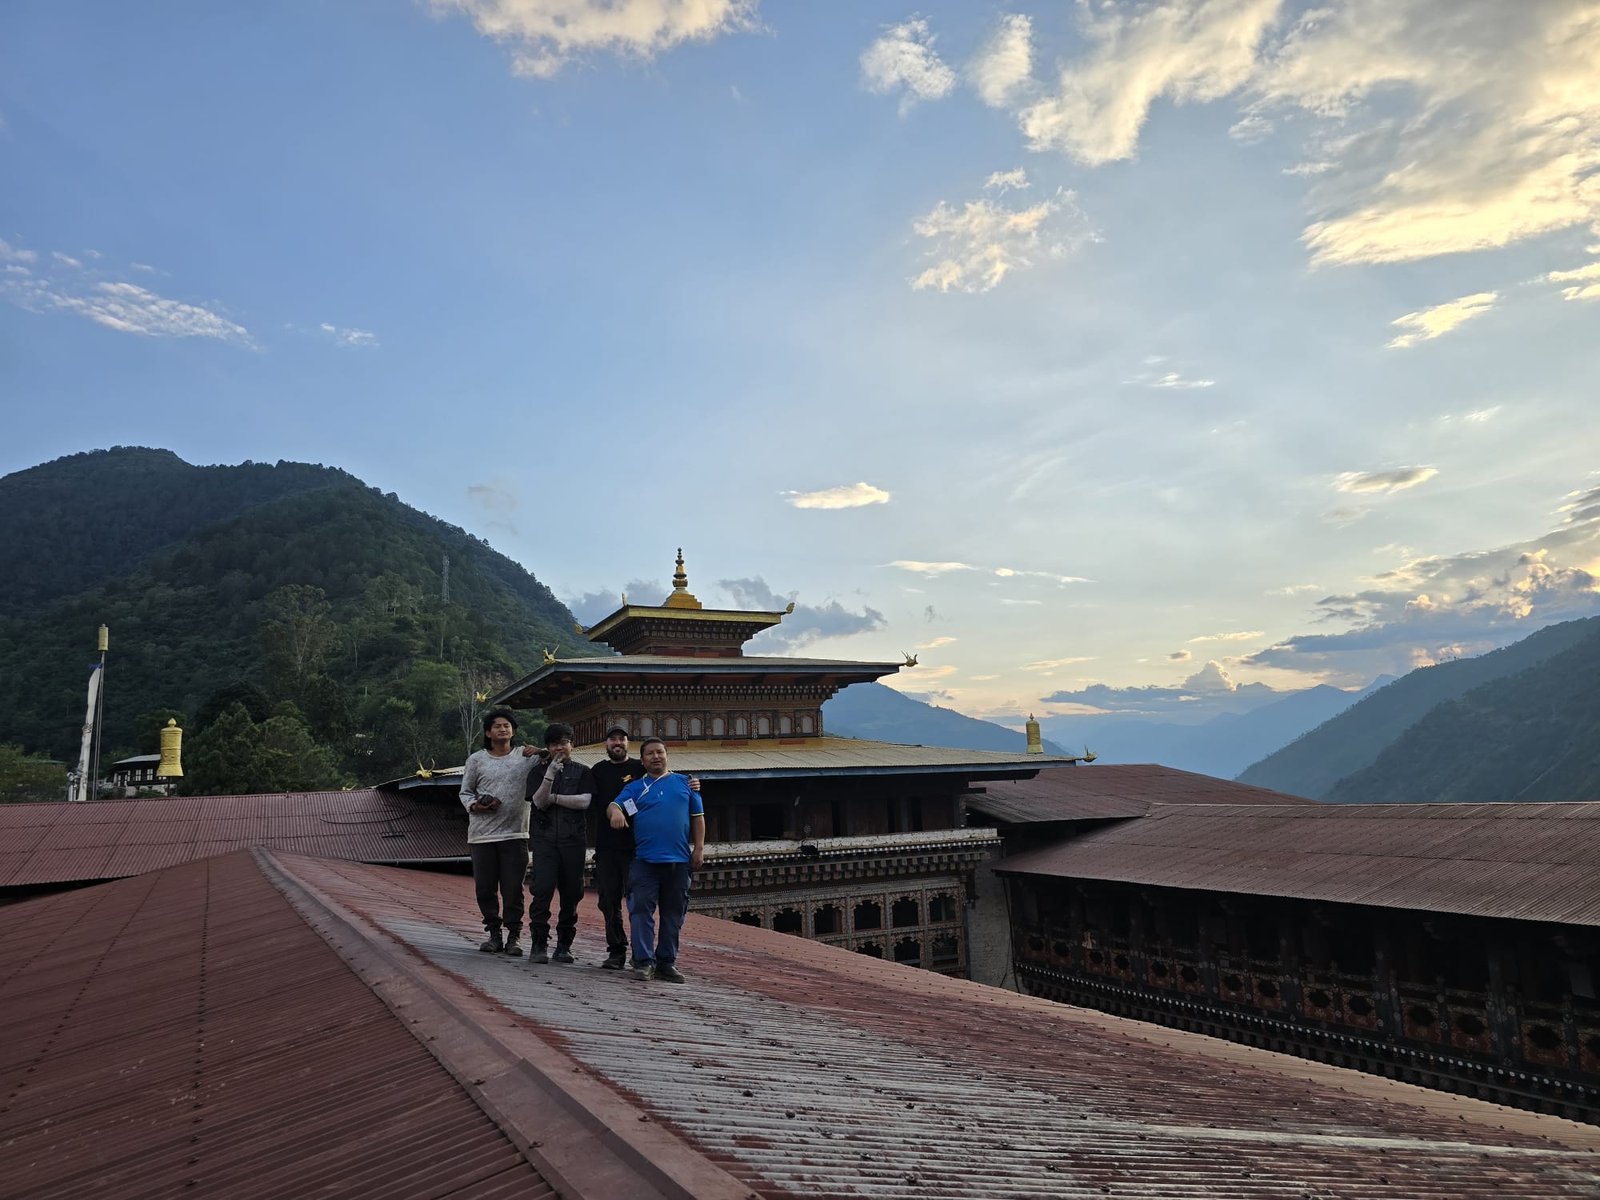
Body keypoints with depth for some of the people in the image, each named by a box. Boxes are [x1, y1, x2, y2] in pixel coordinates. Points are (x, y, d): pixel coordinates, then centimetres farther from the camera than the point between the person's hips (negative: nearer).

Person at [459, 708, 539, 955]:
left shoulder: (526, 759, 6)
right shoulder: (476, 759, 9)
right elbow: (465, 792, 14)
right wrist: (473, 805, -6)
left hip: (514, 834, -1)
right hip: (482, 834, 1)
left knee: (513, 889, -2)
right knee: (484, 888, 6)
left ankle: (513, 936, 9)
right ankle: (494, 933, 21)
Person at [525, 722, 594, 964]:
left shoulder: (582, 772, 10)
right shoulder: (539, 771, 11)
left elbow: (584, 801, -4)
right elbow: (539, 802, -3)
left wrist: (553, 797, -3)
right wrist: (549, 775, -16)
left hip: (573, 839, 1)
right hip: (545, 838, -1)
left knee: (571, 892, 2)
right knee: (542, 889, -11)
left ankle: (564, 945, 11)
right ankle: (538, 944, -6)